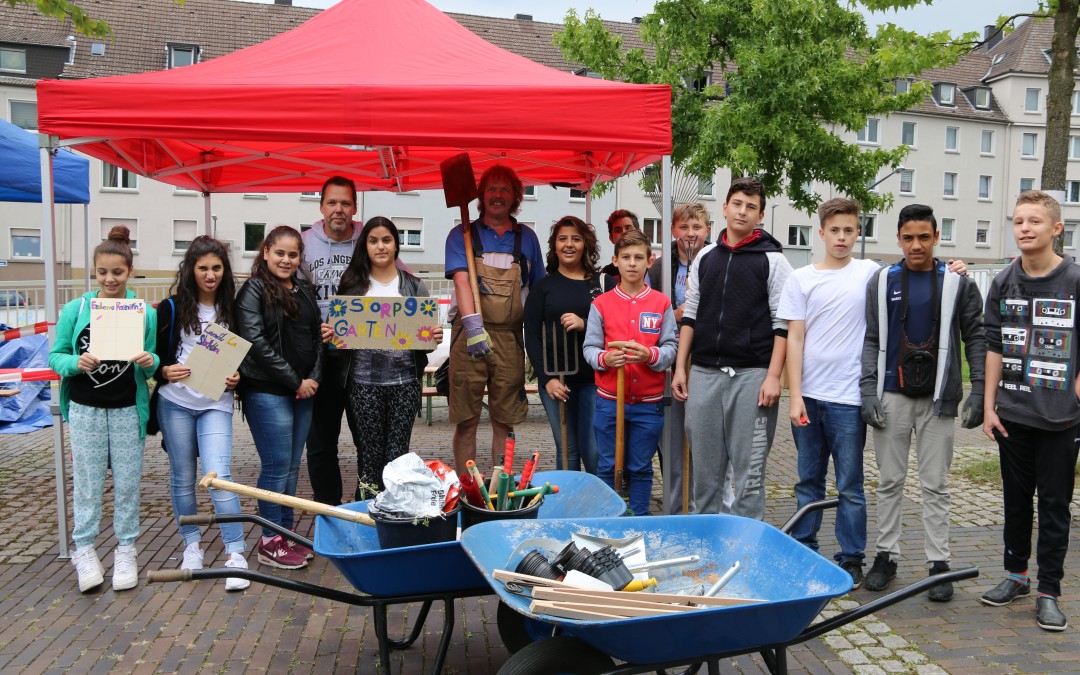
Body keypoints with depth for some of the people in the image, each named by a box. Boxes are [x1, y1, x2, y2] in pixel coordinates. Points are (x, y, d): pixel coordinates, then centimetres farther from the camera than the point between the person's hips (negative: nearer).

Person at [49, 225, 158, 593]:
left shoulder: (145, 313, 0)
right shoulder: (75, 310, -2)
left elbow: (153, 366, 5)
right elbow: (55, 356, 1)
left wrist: (150, 362, -18)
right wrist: (76, 363, -20)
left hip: (128, 411, 0)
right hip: (85, 410, 0)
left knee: (127, 483, 7)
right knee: (87, 483, 6)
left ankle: (126, 550, 20)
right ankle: (84, 551, 20)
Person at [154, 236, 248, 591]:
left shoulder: (232, 309, 3)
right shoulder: (172, 308, 0)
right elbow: (154, 355, 3)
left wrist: (236, 378, -9)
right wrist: (165, 371, -17)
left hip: (216, 404, -1)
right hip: (174, 403, 1)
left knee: (218, 475, -11)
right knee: (182, 477, 11)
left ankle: (235, 554, -5)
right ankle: (192, 544, 28)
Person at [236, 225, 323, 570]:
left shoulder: (305, 291, 15)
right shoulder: (253, 290, -5)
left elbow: (317, 338, 16)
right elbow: (255, 341, -15)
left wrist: (314, 377, 0)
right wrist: (294, 380, -14)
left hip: (303, 391, 6)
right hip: (267, 392, -6)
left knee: (292, 466, 11)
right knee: (277, 466, -4)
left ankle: (285, 532, 22)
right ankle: (270, 541, 8)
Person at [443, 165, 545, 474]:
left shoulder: (526, 237, 13)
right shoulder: (462, 234, 5)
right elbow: (461, 281, -9)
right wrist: (473, 326, -24)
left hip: (510, 337, 2)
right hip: (469, 336, -2)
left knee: (505, 420, 7)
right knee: (466, 419, 1)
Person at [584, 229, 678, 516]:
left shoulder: (662, 304, 3)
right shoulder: (601, 304, 3)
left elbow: (671, 348, -1)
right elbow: (589, 347, 0)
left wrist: (649, 355, -21)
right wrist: (604, 358, -21)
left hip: (649, 402, 0)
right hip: (609, 399, 0)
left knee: (641, 469, 10)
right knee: (607, 467, 8)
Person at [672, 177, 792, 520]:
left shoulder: (772, 259, 1)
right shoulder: (705, 256, 13)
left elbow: (783, 323, -3)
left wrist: (773, 377, -12)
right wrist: (680, 368, 8)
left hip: (751, 374, -4)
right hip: (703, 373, 4)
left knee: (749, 468, 0)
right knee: (705, 465, 10)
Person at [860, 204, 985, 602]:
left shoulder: (957, 283, 4)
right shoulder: (882, 282, 5)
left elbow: (976, 338, 4)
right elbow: (871, 340, 3)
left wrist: (979, 390, -4)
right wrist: (868, 390, -5)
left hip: (938, 399, -1)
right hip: (892, 396, 1)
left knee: (936, 484, 5)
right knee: (890, 480, 8)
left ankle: (939, 562, 13)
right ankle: (886, 555, 18)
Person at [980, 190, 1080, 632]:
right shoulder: (1004, 283, 4)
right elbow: (994, 347, 6)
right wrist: (989, 406, 3)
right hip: (1013, 415, 3)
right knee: (1016, 499, 14)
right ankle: (1016, 574, 28)